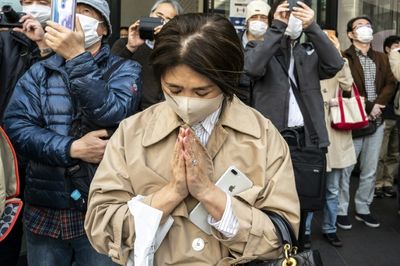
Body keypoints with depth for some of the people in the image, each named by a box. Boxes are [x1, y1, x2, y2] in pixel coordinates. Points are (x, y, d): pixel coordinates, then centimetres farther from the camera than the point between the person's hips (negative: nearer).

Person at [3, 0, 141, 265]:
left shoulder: (125, 69, 1)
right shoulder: (38, 72, 8)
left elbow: (115, 115, -18)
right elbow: (16, 126, -5)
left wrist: (78, 58, -22)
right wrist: (72, 148, -17)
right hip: (44, 210, 3)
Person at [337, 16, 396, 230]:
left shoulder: (382, 59, 17)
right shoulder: (343, 58, -3)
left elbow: (390, 84, 7)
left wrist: (379, 104, -9)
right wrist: (368, 107, -13)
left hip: (376, 121, 6)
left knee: (370, 171, 11)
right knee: (345, 169, -1)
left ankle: (363, 209, 23)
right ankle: (341, 211, 10)